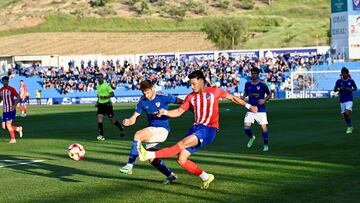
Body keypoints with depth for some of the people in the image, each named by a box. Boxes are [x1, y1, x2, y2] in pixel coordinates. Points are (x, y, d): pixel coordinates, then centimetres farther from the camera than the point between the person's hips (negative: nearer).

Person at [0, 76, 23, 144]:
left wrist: (14, 105, -22)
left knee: (8, 124, -13)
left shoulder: (11, 89, -8)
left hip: (11, 110, -6)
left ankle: (13, 139, -1)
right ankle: (18, 129, 22)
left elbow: (18, 97, -9)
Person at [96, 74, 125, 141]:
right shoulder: (97, 86, 10)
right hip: (100, 104, 5)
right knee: (99, 119, -11)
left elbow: (112, 94, -15)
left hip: (107, 104, -5)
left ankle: (121, 129, 30)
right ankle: (101, 135, -8)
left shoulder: (107, 85, -11)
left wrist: (105, 97, -27)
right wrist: (97, 102, 13)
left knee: (113, 120, 4)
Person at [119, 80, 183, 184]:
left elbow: (181, 102, -3)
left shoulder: (163, 97, -12)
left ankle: (130, 165, -25)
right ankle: (170, 175, 28)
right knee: (152, 159, 7)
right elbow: (134, 117, 2)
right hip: (152, 130, 7)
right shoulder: (142, 101, 2)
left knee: (138, 135, -28)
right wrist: (128, 121, -21)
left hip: (162, 129, -7)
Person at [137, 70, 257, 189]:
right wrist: (165, 112, -7)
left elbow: (232, 97, 14)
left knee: (183, 143, -29)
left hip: (209, 130, -6)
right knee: (181, 160, -5)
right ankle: (205, 177, 13)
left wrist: (248, 106, 12)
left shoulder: (214, 92, 2)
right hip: (196, 128, 6)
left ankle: (149, 155, -38)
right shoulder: (191, 97, 11)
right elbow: (179, 112, 11)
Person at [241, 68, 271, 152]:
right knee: (246, 127, -8)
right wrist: (242, 98, 1)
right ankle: (251, 137, 25)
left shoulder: (262, 85, -8)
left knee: (264, 128, -3)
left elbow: (269, 95, 2)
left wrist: (264, 100, -17)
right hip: (250, 109, 3)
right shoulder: (247, 84, 3)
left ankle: (266, 145, 18)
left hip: (261, 110, -3)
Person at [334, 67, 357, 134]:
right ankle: (350, 127, 25)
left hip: (349, 100, -3)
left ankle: (349, 127, -4)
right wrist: (339, 89, -16)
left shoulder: (351, 81, -2)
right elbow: (334, 90, 5)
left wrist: (351, 89, -10)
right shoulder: (339, 81, 0)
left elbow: (355, 88, 11)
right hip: (342, 100, 3)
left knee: (348, 113, -18)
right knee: (344, 115, 6)